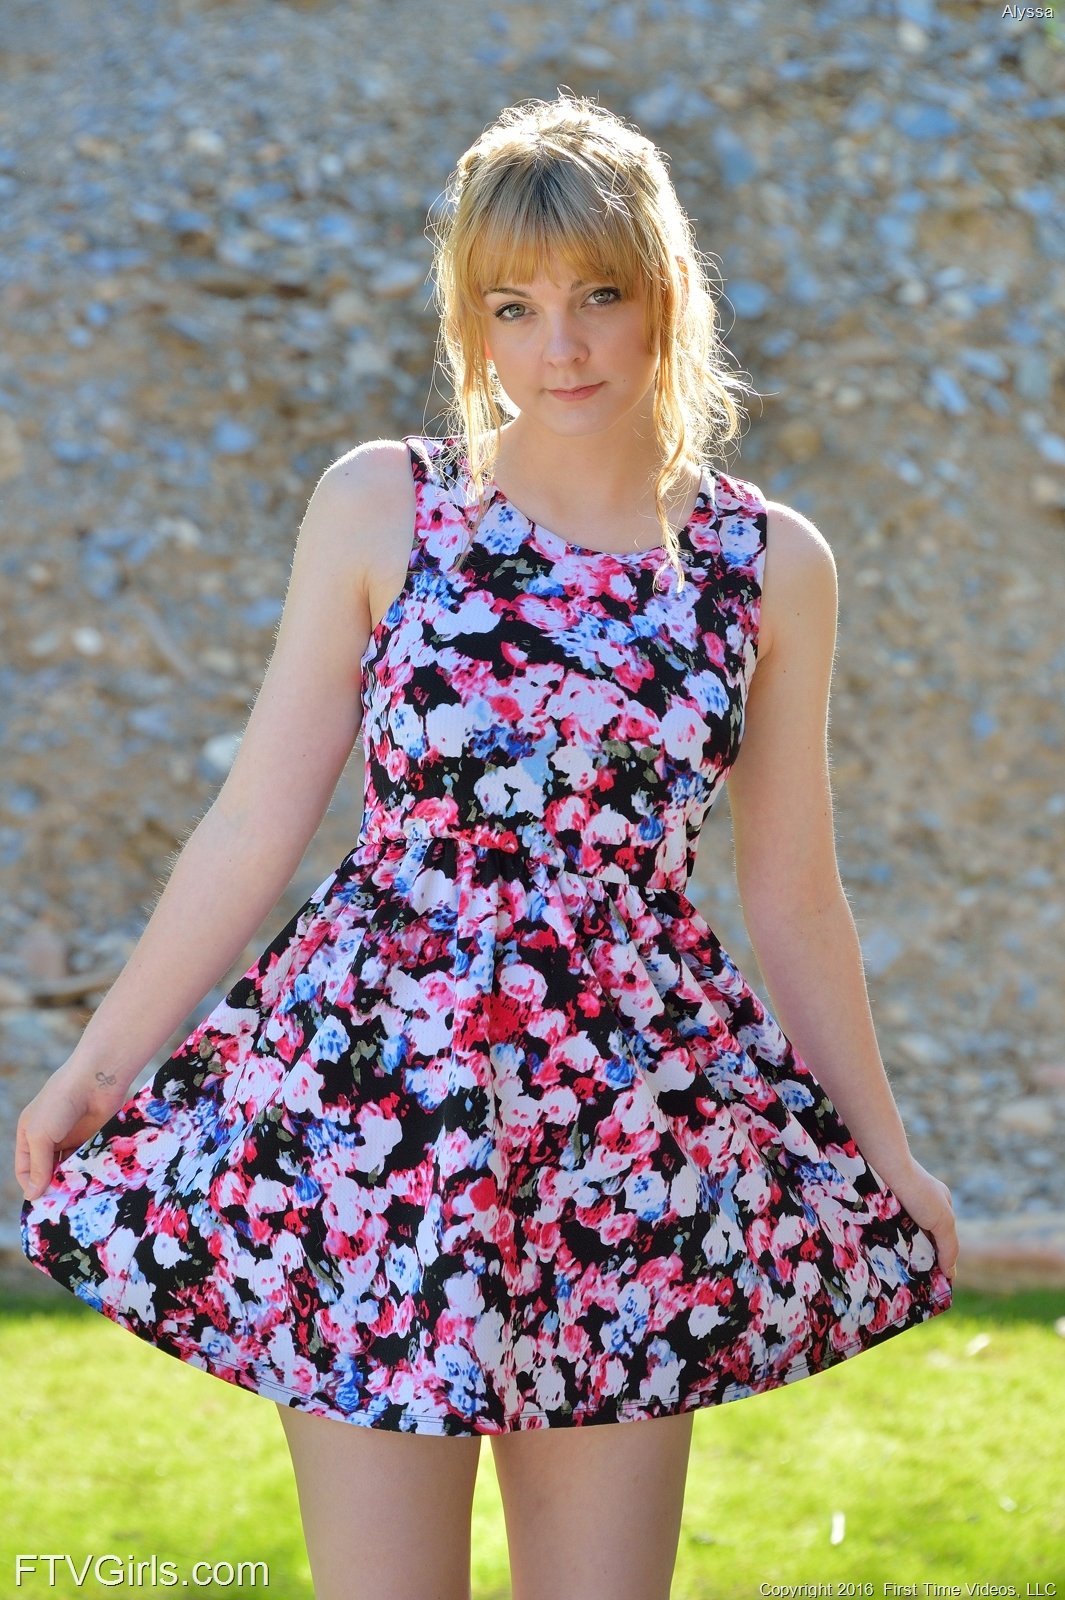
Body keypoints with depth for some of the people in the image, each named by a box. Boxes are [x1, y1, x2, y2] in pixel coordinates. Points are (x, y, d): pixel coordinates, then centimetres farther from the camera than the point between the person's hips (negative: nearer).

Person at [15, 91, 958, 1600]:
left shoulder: (772, 565, 5)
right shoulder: (380, 507, 0)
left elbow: (793, 896, 12)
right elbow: (257, 824, 3)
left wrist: (884, 1148, 17)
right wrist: (95, 1067, 3)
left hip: (638, 1128, 2)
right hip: (370, 1096, -1)